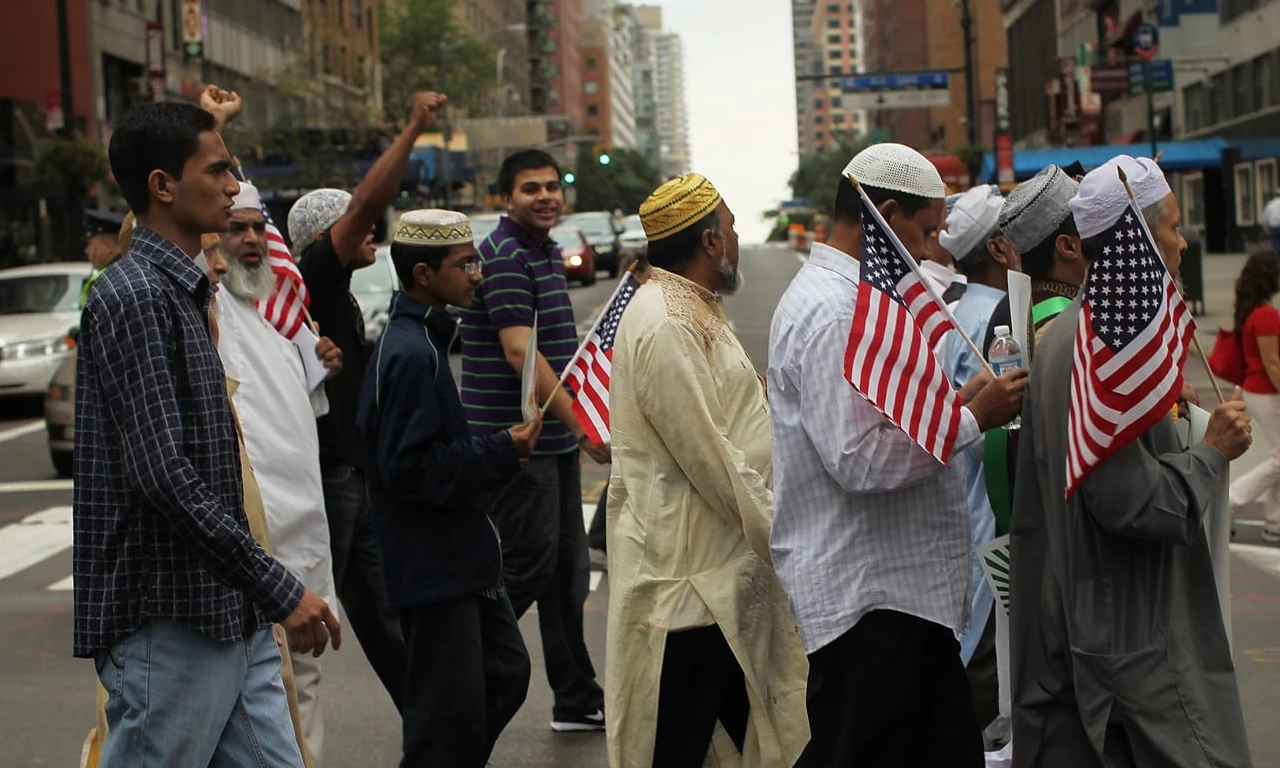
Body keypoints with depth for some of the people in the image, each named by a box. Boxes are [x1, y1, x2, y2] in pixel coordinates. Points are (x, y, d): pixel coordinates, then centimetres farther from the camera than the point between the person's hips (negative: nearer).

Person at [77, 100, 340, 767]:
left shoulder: (181, 291, 17)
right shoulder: (135, 296, -15)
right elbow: (164, 476, -22)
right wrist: (279, 591, -20)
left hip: (227, 615, 9)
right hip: (169, 625, -9)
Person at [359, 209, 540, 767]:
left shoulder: (423, 340, 11)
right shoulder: (411, 354, -21)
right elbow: (410, 470, -24)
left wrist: (499, 451, 8)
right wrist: (501, 453, -19)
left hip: (459, 556, 10)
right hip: (432, 566, -10)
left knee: (506, 671, 19)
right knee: (451, 713, -1)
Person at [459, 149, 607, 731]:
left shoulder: (546, 253, 16)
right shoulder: (504, 257, -15)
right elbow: (521, 354, -22)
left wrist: (576, 425, 23)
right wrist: (583, 427, -24)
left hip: (553, 438, 10)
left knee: (567, 569, 12)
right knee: (529, 563, -7)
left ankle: (578, 700, 19)